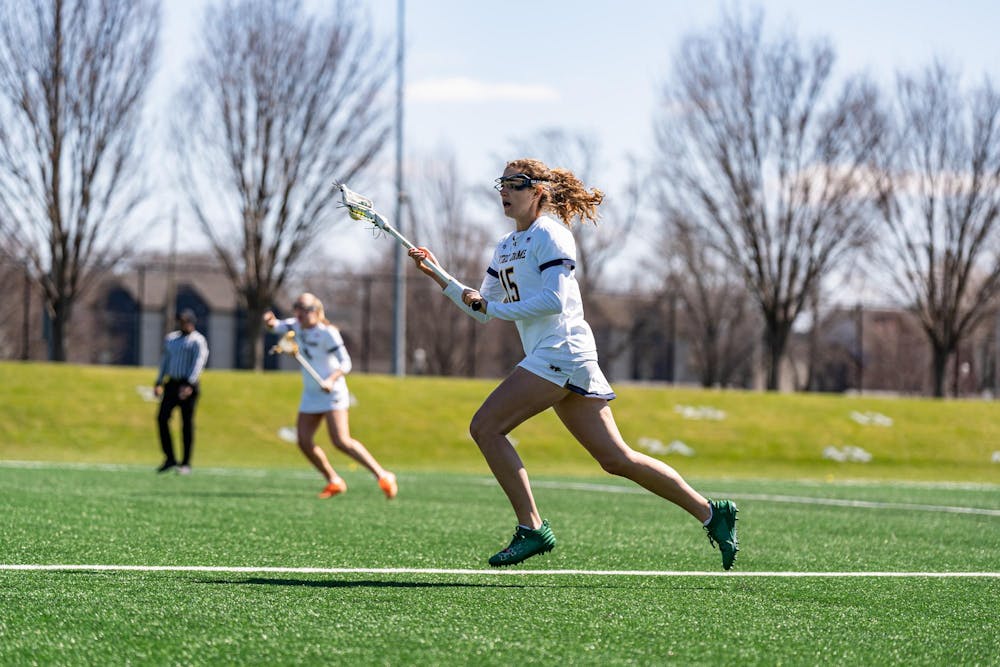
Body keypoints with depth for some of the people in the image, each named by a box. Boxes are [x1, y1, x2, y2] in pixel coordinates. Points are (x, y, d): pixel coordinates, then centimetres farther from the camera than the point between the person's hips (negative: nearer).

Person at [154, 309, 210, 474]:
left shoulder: (198, 341, -5)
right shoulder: (171, 338, 17)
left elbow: (198, 363, -15)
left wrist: (189, 385, -26)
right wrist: (158, 383, 18)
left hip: (188, 386, -6)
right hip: (171, 384, 6)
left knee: (187, 423, -3)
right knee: (162, 418, -3)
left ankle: (186, 463, 4)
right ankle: (170, 459, 5)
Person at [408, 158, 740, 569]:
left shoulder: (549, 234, -6)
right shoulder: (506, 246, 21)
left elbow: (553, 300, -17)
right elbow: (482, 309, 24)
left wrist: (493, 307, -13)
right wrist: (437, 275, 15)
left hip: (561, 350, -9)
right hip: (550, 355, 9)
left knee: (485, 426, -13)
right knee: (615, 458, 5)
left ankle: (531, 528, -12)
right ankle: (709, 512, 9)